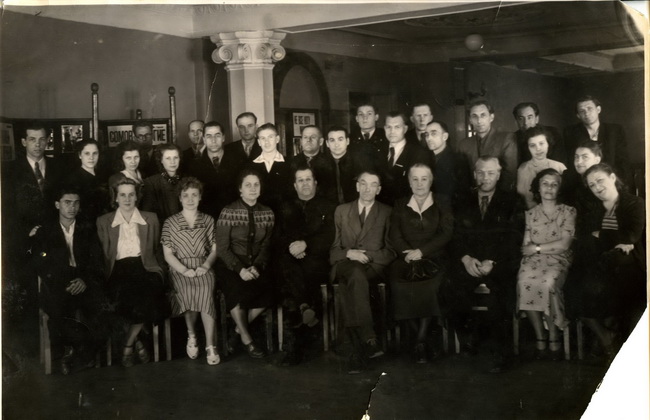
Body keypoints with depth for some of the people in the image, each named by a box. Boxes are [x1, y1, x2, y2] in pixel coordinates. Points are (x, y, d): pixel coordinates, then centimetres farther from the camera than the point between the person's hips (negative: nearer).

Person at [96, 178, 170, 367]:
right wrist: (107, 274, -3)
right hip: (118, 270, 0)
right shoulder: (103, 222, 14)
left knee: (147, 294, -34)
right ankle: (137, 342, -13)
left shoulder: (151, 219, 17)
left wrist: (157, 271, 7)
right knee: (124, 297, -35)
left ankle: (128, 344, -14)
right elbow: (103, 255, 11)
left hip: (144, 267, 1)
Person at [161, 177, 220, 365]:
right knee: (187, 290, -34)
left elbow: (215, 249, 11)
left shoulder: (208, 221, 14)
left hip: (203, 268, 1)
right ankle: (191, 334, -10)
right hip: (180, 269, 0)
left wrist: (206, 265, -9)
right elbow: (168, 254, 4)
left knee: (205, 290, -32)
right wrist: (184, 270, -11)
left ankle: (210, 345, -31)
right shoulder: (170, 223, 9)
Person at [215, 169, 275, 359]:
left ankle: (238, 330, 0)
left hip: (255, 266, 4)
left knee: (268, 289, -24)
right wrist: (240, 269, -20)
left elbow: (265, 246, 4)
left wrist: (257, 267, -13)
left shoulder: (267, 213, 4)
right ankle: (246, 338, -6)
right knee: (238, 290, -32)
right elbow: (222, 248, -9)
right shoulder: (228, 212, -8)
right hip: (230, 265, -3)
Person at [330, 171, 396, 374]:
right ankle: (368, 340, -44)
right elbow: (333, 249, 14)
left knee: (347, 286, -35)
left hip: (374, 267, -1)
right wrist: (349, 253, -7)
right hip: (345, 264, 1)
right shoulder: (341, 211, 20)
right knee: (356, 274, -37)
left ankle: (358, 347, -38)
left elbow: (391, 252, 9)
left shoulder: (387, 213, 15)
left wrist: (366, 255, -7)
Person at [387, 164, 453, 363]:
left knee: (431, 285, -34)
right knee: (399, 284, -30)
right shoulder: (400, 206, 21)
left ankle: (421, 342, -25)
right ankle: (424, 338, -17)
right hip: (406, 259, 1)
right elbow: (394, 235, 9)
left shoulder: (442, 207, 15)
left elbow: (446, 234, 1)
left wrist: (421, 251, -12)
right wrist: (407, 253, -11)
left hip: (434, 259, -1)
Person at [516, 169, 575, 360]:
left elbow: (564, 244, -2)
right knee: (524, 281, -32)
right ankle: (539, 336, -23)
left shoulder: (568, 212, 10)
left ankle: (554, 336, -22)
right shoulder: (530, 214, 18)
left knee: (548, 282, -36)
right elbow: (525, 247, 10)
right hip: (534, 260, 2)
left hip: (558, 259, -2)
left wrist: (537, 247, -3)